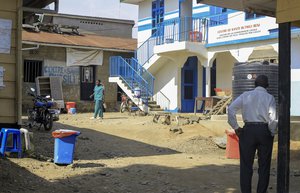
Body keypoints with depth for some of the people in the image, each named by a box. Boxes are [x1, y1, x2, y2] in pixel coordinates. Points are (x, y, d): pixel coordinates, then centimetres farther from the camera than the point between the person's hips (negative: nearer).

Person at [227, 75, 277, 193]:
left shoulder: (245, 95, 4)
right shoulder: (270, 98, -1)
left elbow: (231, 109, -6)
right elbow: (273, 119, -10)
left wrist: (236, 127, 0)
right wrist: (272, 133, 4)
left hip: (248, 130, 1)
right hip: (264, 130, -1)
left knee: (246, 164, 7)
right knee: (264, 165, 9)